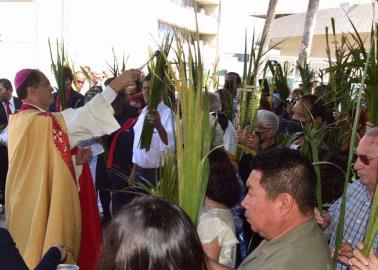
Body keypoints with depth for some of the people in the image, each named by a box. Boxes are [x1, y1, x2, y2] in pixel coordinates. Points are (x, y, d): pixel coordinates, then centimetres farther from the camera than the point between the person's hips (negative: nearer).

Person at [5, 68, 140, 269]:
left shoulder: (18, 120, 7)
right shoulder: (41, 121, -22)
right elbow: (81, 118, -30)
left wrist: (72, 158, 4)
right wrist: (115, 86, -31)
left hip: (29, 198, 9)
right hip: (44, 200, -9)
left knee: (32, 249, 19)